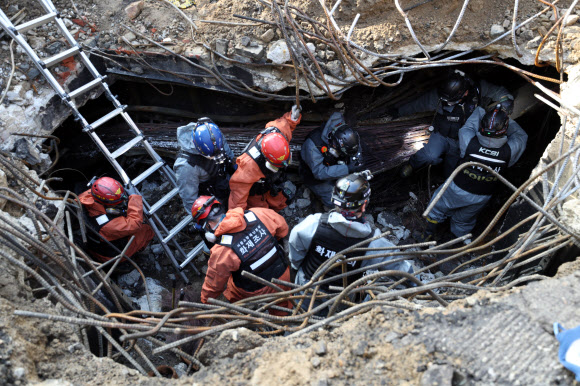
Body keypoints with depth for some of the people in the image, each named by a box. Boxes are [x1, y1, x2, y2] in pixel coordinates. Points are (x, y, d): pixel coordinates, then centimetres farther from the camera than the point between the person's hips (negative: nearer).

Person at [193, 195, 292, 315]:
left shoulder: (221, 251, -28)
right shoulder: (258, 214, -20)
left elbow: (213, 286, -13)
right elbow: (283, 228, -1)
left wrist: (205, 302, 8)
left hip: (256, 293, -4)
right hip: (283, 277, 4)